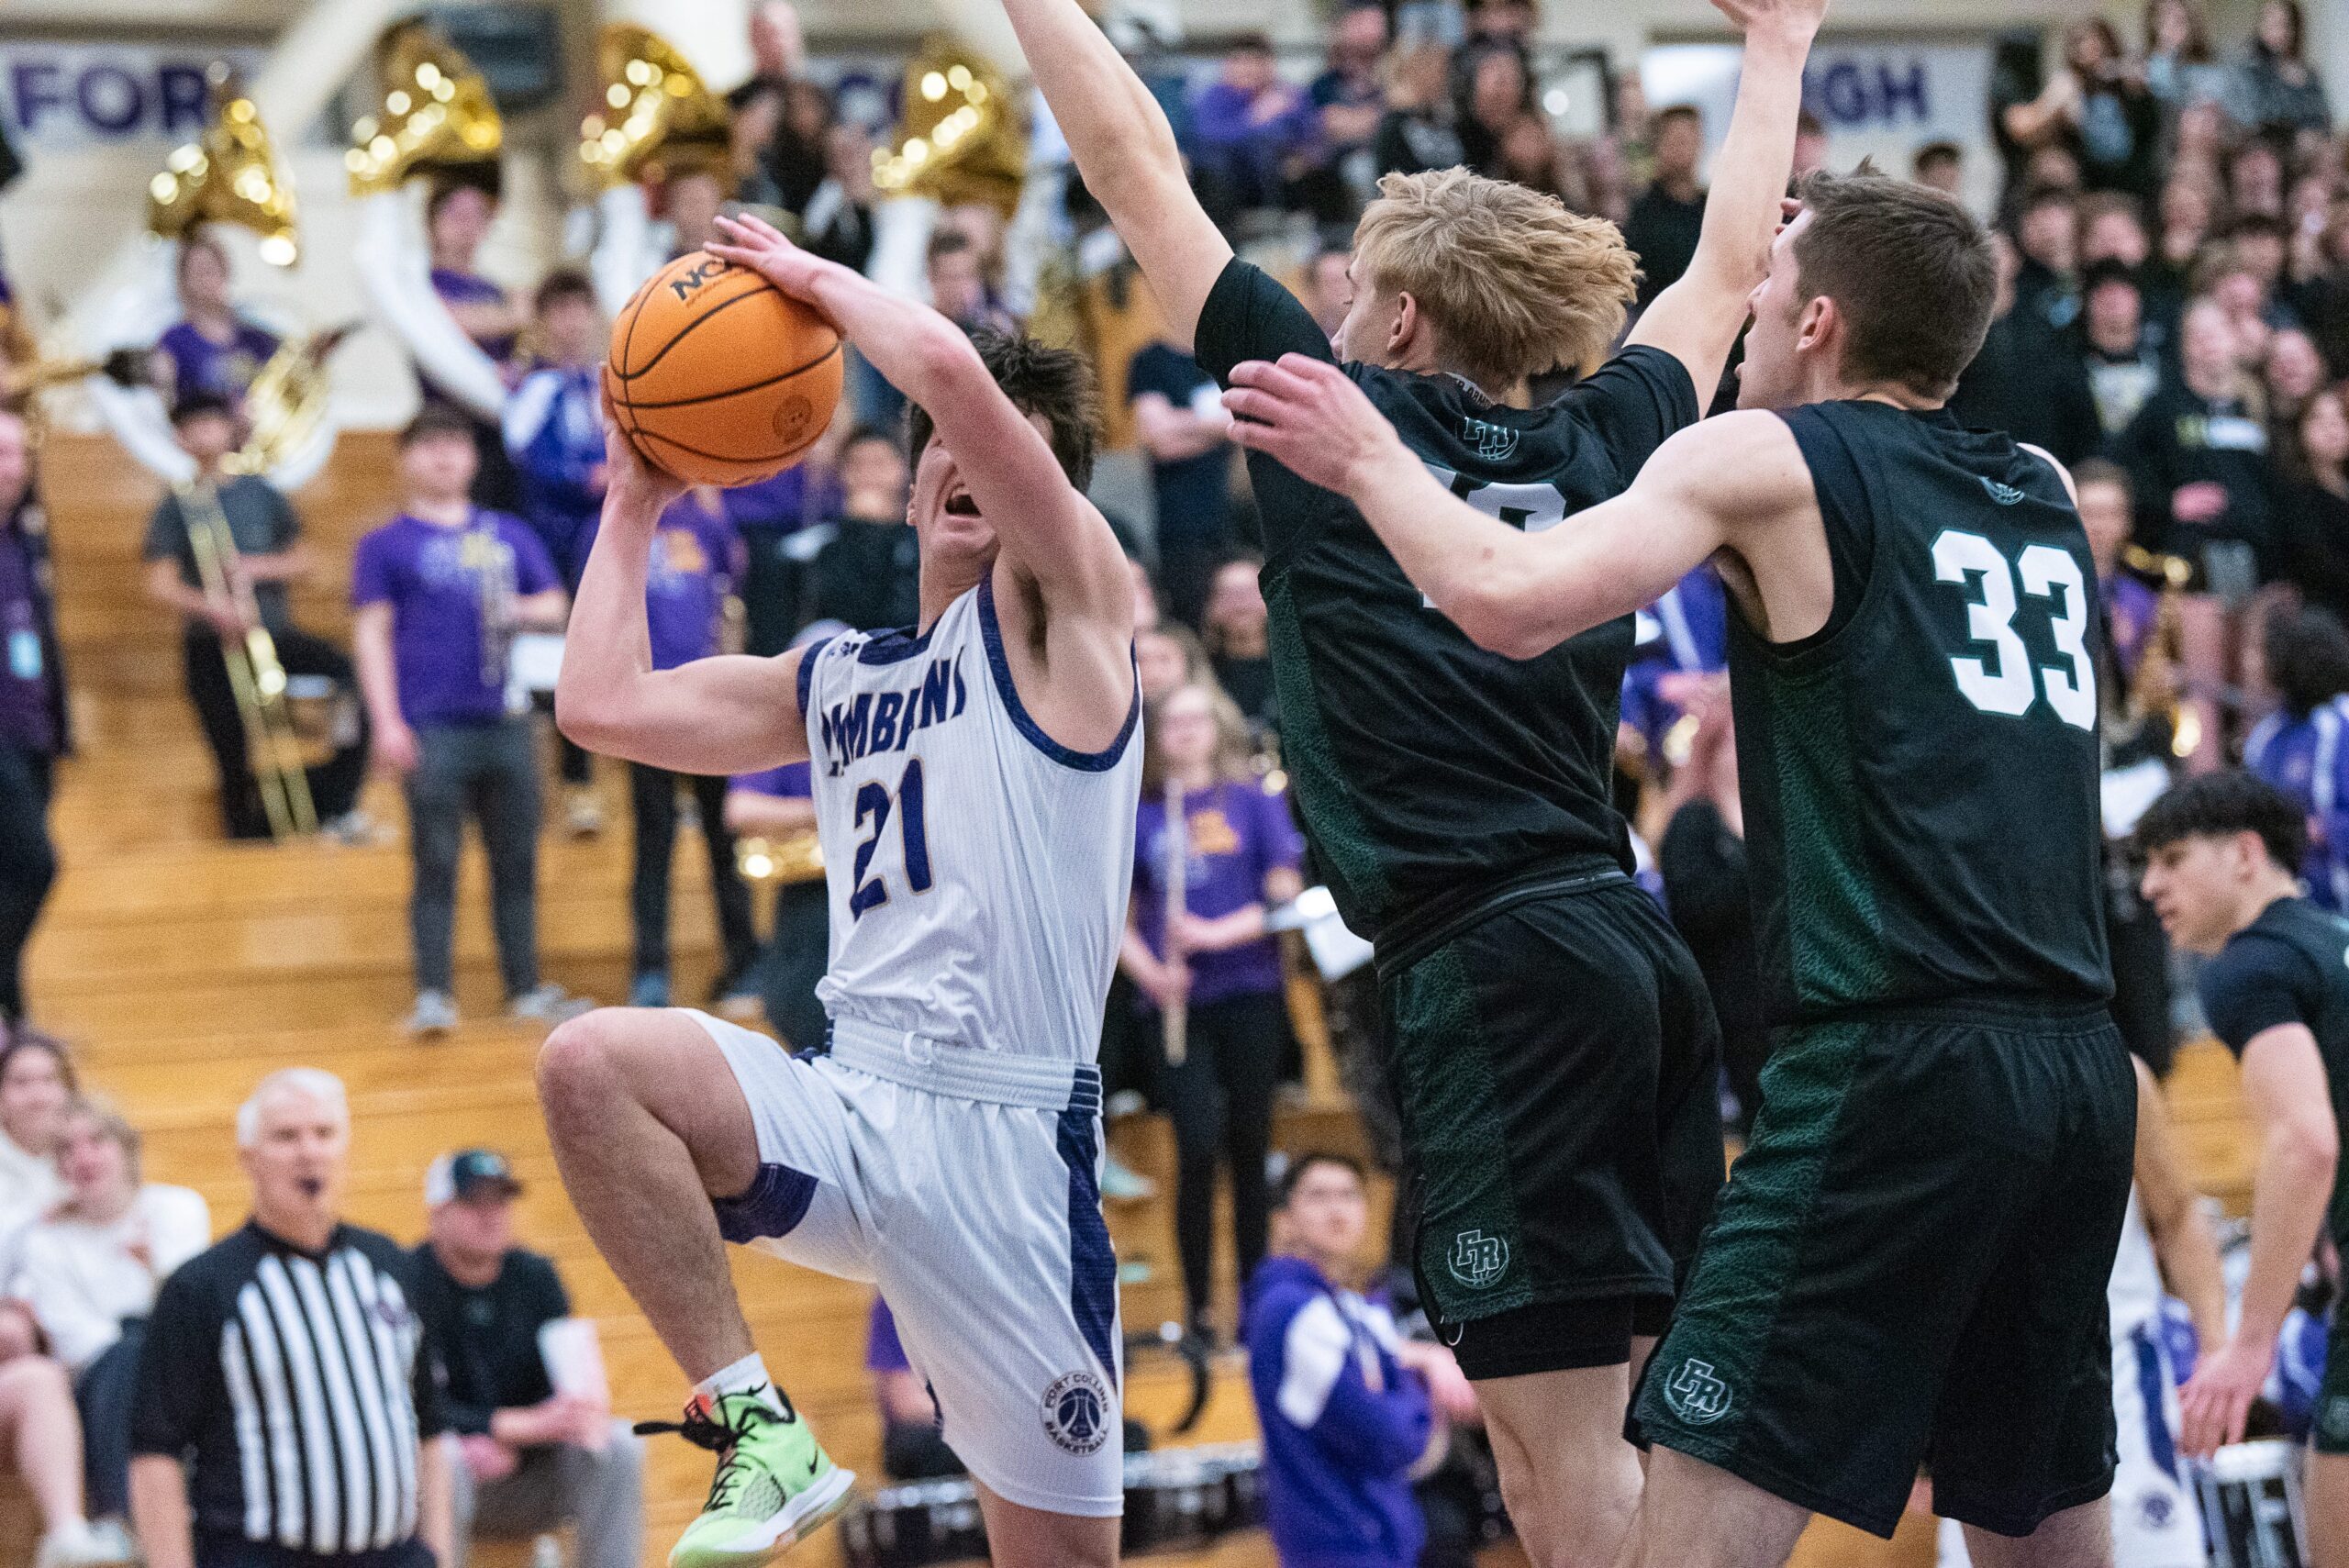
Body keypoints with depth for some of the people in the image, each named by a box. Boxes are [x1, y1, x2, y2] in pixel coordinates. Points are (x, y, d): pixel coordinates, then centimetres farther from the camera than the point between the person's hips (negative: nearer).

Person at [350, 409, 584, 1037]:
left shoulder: (510, 536, 17)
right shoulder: (385, 545, 6)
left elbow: (556, 606, 18)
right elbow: (373, 633, 0)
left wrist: (522, 610, -6)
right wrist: (387, 721, -10)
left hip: (505, 721, 4)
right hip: (432, 726, -4)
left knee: (518, 860, 7)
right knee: (436, 863, -6)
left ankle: (526, 988, 14)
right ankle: (433, 994, -4)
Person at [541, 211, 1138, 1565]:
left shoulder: (1067, 602, 3)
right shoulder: (834, 680, 22)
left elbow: (951, 371, -11)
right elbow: (604, 706, 17)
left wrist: (819, 280, 5)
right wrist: (635, 502, 24)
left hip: (1003, 1128, -5)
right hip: (844, 1108, 5)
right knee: (592, 1063, -24)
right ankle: (757, 1431, -17)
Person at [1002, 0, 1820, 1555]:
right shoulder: (1598, 444, 15)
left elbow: (1136, 166, 6)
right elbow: (1730, 270, 32)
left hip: (1490, 963, -7)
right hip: (1636, 952, 7)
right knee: (1606, 1441, 12)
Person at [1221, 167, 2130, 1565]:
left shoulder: (1764, 461, 0)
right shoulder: (2047, 492, 18)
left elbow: (1514, 599, -13)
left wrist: (1368, 459, 3)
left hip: (1890, 1066, -7)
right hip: (2079, 1071, 7)